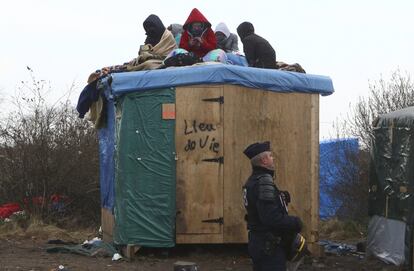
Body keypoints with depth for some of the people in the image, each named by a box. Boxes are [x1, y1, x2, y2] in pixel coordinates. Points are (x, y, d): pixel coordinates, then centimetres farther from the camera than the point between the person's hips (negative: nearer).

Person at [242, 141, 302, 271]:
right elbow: (272, 218, -28)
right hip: (269, 245, -10)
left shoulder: (253, 180, 12)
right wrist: (295, 223, -13)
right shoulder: (263, 181, -20)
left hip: (258, 242, 10)